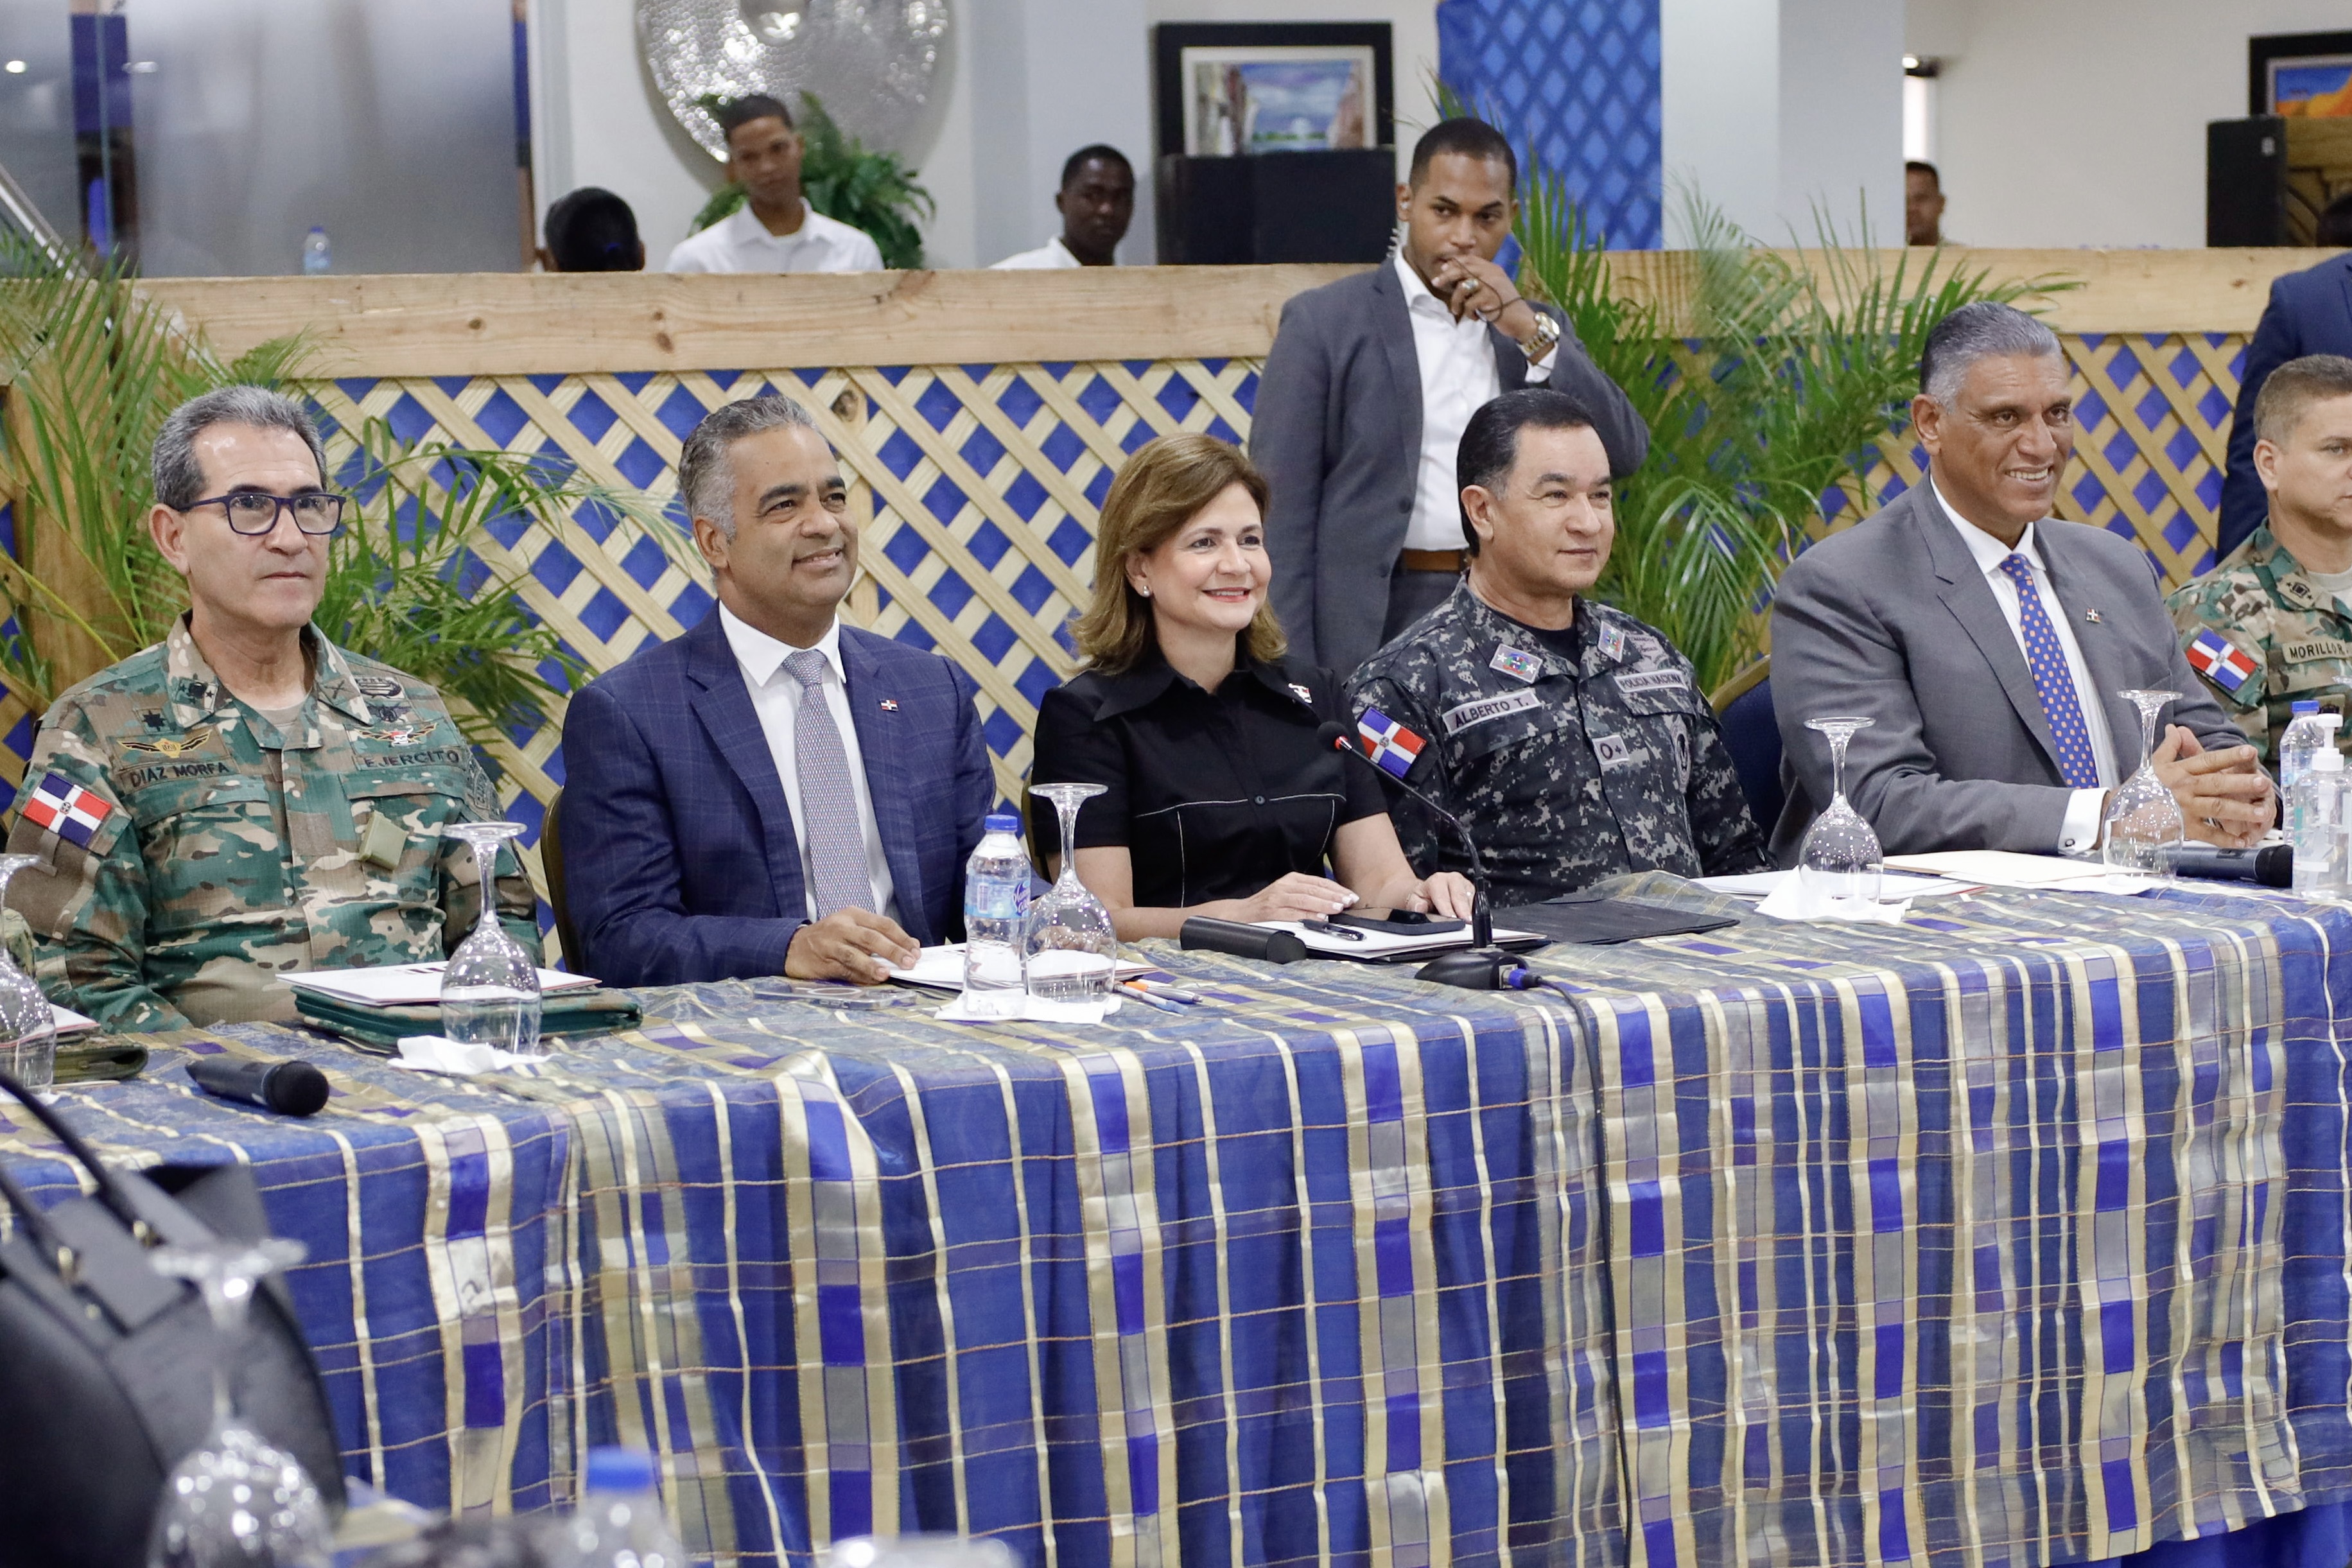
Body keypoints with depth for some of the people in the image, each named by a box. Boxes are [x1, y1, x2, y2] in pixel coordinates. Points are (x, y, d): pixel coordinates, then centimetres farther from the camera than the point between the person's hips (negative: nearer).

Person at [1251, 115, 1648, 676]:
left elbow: (1626, 452, 3)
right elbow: (1282, 514, -2)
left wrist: (1528, 328, -7)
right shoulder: (1322, 324, 2)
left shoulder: (1534, 329, 15)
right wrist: (1293, 682, -10)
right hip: (1377, 629, -3)